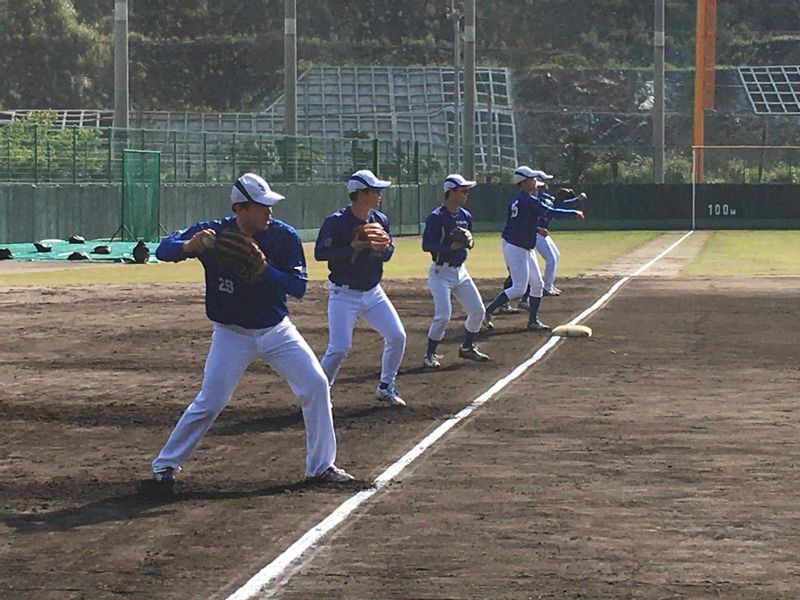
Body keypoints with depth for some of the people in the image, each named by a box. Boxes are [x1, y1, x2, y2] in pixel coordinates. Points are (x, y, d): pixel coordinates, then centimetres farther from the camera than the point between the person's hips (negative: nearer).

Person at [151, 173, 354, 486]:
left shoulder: (284, 236, -13)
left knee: (316, 384, -7)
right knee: (209, 402, -8)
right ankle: (166, 463, 11)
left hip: (276, 329, 2)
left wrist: (263, 269, -31)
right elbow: (163, 249, -16)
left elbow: (298, 287, -15)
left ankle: (321, 466, 6)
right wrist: (190, 245, -39)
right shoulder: (214, 234, -16)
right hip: (232, 333, -2)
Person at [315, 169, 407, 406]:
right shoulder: (336, 222, -16)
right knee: (339, 349, -12)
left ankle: (386, 387, 18)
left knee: (397, 336, 0)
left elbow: (389, 252, 12)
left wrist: (384, 249, -12)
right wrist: (353, 248, -27)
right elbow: (320, 253, -20)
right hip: (344, 295, -6)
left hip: (373, 293, 6)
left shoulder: (380, 220, 2)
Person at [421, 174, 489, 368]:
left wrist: (466, 241, -5)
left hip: (460, 270, 7)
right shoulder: (436, 217, -15)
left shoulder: (465, 216, 7)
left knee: (478, 311, 7)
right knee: (443, 316, -15)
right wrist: (450, 247, -30)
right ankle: (429, 355, 1)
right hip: (441, 272, -7)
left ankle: (467, 348, 27)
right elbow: (426, 245, -19)